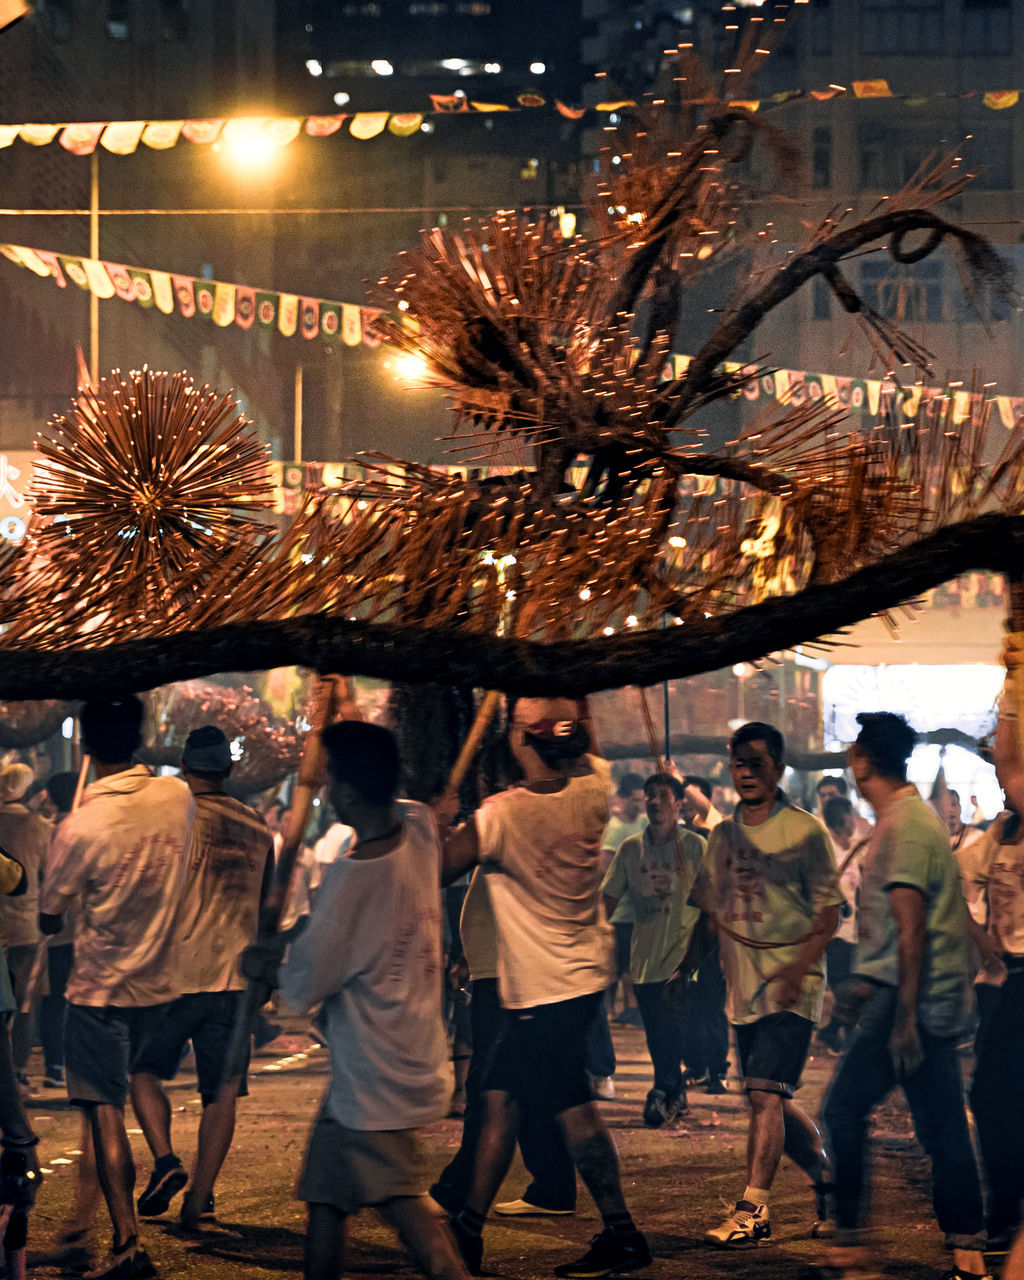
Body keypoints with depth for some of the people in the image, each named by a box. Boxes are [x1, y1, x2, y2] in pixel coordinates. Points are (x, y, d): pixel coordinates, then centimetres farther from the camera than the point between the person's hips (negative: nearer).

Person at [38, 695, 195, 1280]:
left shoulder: (81, 826, -22)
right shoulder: (178, 798, -7)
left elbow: (49, 919, -8)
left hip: (100, 988, -5)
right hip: (159, 981, 5)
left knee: (104, 1111, -2)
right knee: (115, 1094, 23)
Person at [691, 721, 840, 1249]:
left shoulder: (804, 831, -5)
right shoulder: (723, 836, 12)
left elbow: (828, 910, -7)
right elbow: (710, 911, 20)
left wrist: (798, 968, -19)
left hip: (792, 989, -6)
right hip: (743, 988, 6)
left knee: (765, 1093, -16)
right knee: (773, 1103, 11)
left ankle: (752, 1210, -16)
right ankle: (827, 1176, 32)